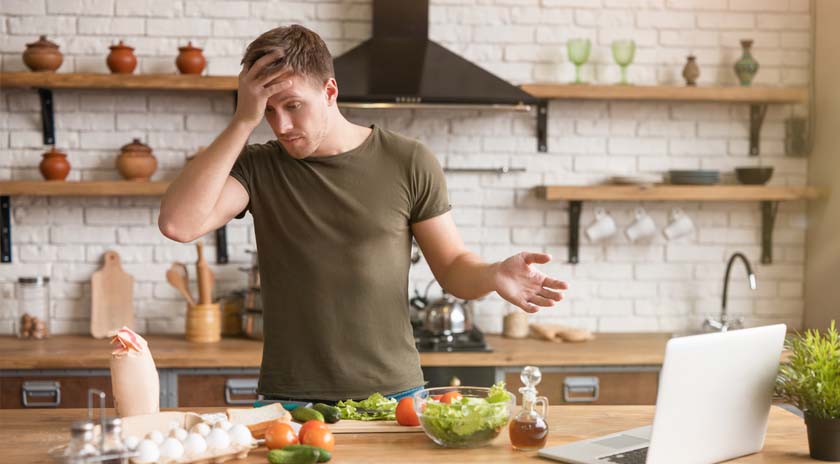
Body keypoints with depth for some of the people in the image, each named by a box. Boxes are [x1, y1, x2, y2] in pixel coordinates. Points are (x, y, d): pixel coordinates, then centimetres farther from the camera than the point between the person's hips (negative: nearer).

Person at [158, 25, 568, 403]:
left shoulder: (408, 163, -2)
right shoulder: (258, 167, 0)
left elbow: (453, 267, 4)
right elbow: (177, 224, -16)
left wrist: (494, 276, -19)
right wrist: (243, 122, -16)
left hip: (393, 393, 0)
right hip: (288, 397, 0)